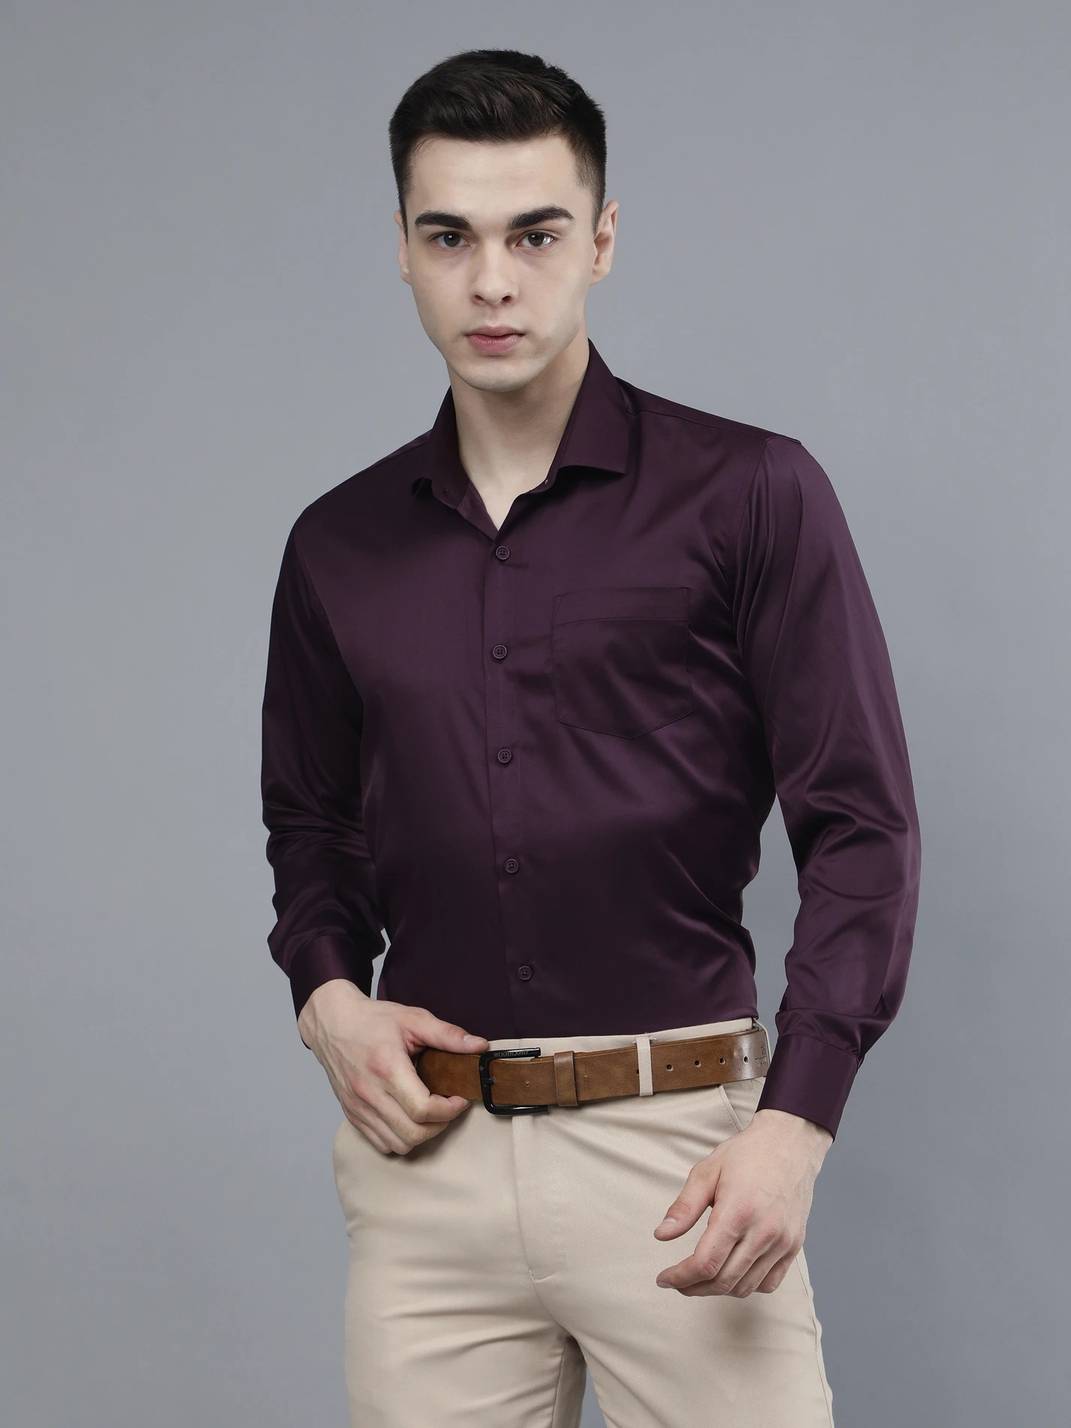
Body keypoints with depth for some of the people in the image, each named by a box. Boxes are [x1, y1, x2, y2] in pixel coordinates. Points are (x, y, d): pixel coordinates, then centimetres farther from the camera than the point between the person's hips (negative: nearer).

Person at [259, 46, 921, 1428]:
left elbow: (859, 825, -4)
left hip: (674, 1142, -3)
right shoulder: (339, 546, 10)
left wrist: (795, 1122, -14)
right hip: (423, 1153, 3)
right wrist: (326, 994, 2)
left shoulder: (750, 496, -2)